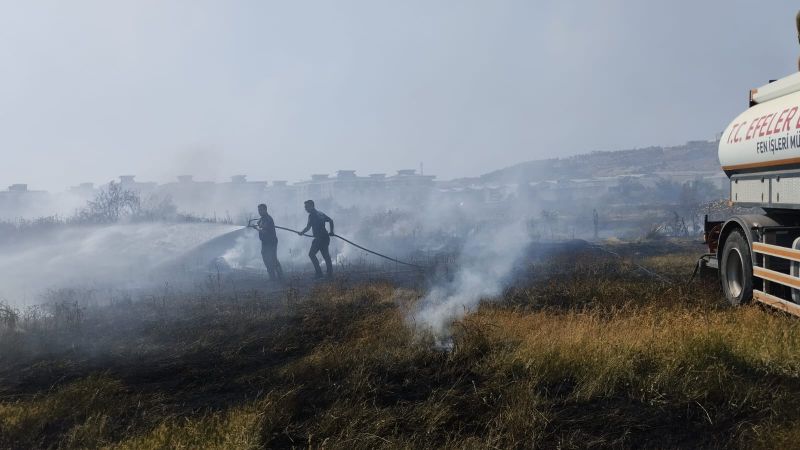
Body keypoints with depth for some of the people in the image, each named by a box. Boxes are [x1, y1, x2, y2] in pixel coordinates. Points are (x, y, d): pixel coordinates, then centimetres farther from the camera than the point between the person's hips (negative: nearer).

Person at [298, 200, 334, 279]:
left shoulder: (312, 215, -8)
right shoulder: (320, 213, 18)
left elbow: (308, 227, -14)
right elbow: (331, 221, 21)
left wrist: (302, 233, 1)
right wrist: (331, 232, 24)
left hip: (319, 238, -9)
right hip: (325, 237, 9)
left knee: (311, 254, -1)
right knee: (326, 256, 11)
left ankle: (319, 273, -5)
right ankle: (330, 274, 9)